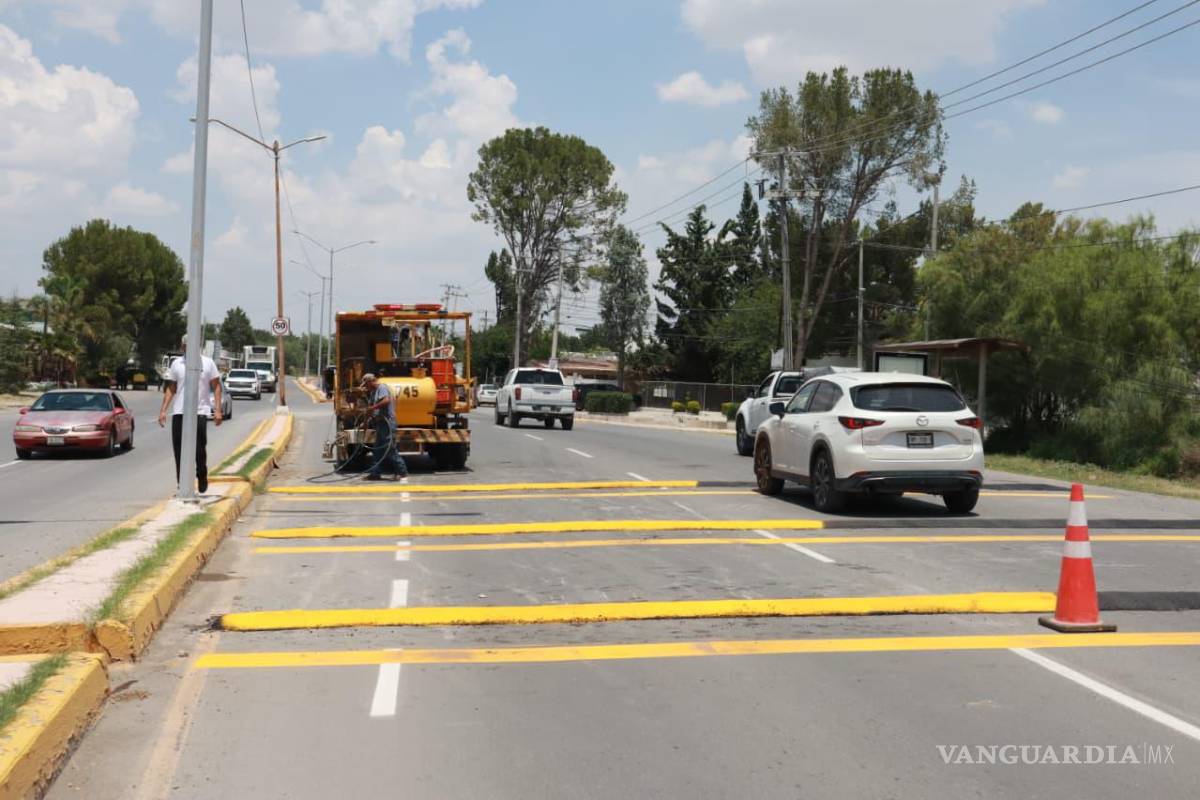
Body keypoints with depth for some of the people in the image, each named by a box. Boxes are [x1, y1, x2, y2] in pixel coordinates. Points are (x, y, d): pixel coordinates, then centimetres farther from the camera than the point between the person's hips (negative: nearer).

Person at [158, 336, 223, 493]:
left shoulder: (207, 363, 3)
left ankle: (202, 479, 19)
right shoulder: (176, 363, 10)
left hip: (200, 412, -3)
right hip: (179, 413, 3)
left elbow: (216, 387, 3)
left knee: (200, 450, -2)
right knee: (179, 451, 3)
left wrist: (217, 410, -6)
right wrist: (163, 410, 7)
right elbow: (171, 388, 14)